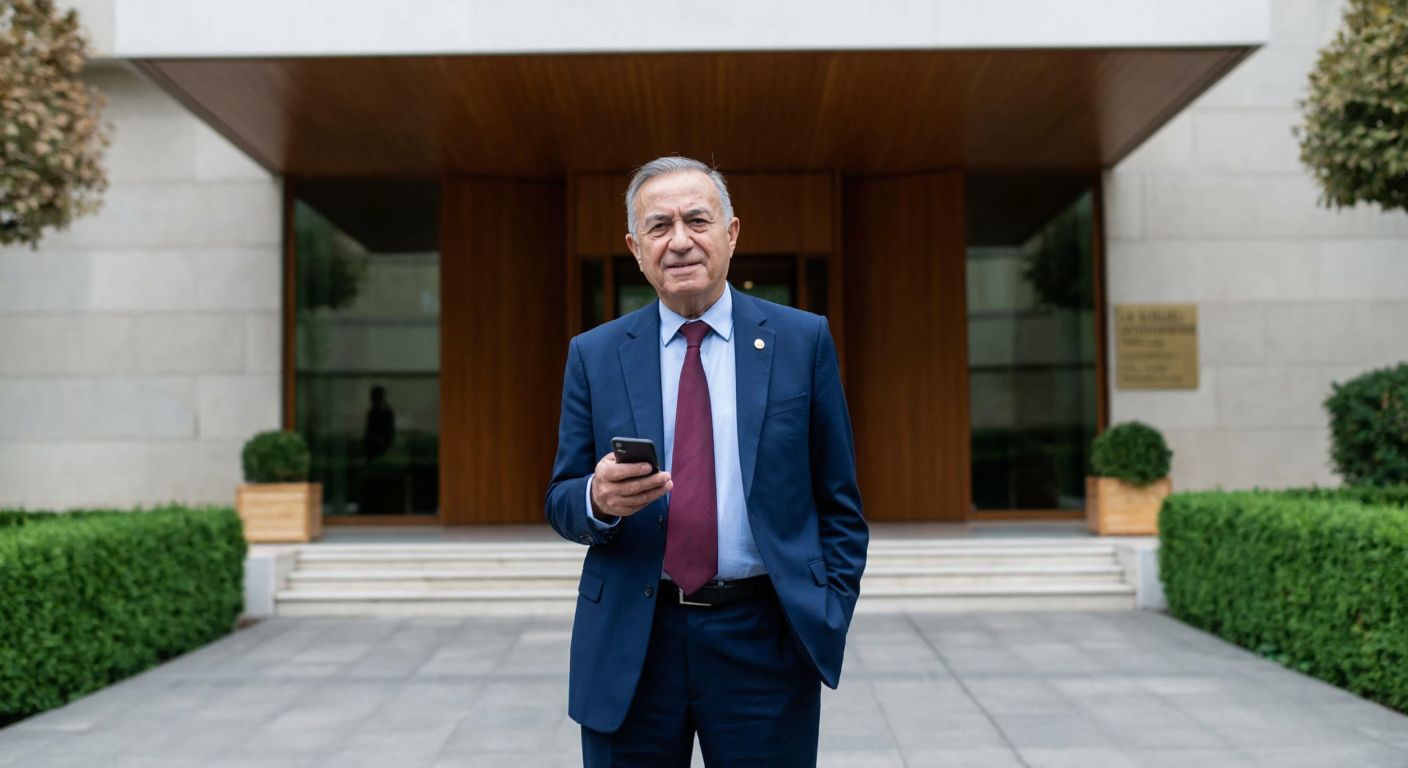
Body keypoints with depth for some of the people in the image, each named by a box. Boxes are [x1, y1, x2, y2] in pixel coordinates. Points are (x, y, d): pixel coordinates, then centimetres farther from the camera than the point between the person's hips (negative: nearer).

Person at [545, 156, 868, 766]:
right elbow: (561, 503, 4)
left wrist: (830, 615, -4)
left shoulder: (802, 340, 1)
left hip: (765, 640, -1)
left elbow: (837, 499, 4)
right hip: (629, 645, 1)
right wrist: (599, 499, -18)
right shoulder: (594, 355, 4)